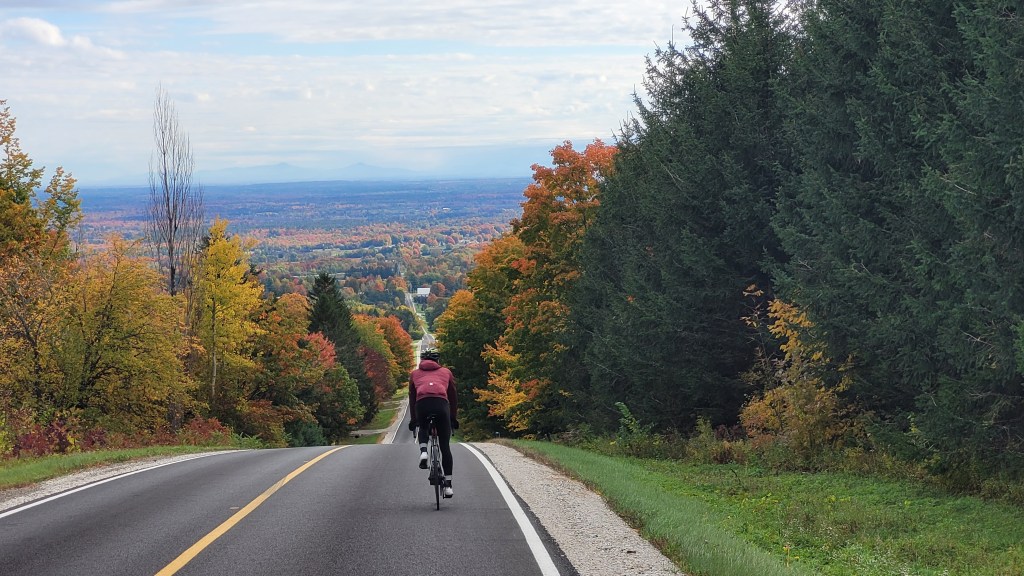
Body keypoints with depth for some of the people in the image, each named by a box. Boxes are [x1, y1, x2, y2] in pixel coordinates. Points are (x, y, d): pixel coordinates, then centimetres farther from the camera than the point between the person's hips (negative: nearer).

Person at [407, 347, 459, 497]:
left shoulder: (415, 374, 29)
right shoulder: (446, 372, 29)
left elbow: (412, 398, 30)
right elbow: (453, 396, 30)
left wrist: (413, 419, 37)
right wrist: (454, 418, 37)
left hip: (422, 404, 1)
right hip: (441, 404, 0)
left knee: (423, 429, 34)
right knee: (445, 446, 7)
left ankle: (423, 452, 4)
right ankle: (448, 486, 4)